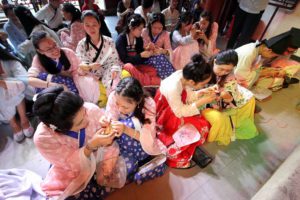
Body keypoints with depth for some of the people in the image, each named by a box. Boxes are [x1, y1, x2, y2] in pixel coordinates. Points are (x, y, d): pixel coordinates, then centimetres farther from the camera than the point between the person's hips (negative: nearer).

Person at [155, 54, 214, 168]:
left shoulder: (184, 76, -17)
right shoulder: (173, 88, -37)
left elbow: (188, 96, 1)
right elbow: (180, 113, -24)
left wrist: (203, 92, -13)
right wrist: (203, 101, -22)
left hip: (177, 109, 7)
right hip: (166, 117, -7)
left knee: (202, 125, -1)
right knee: (192, 131, -13)